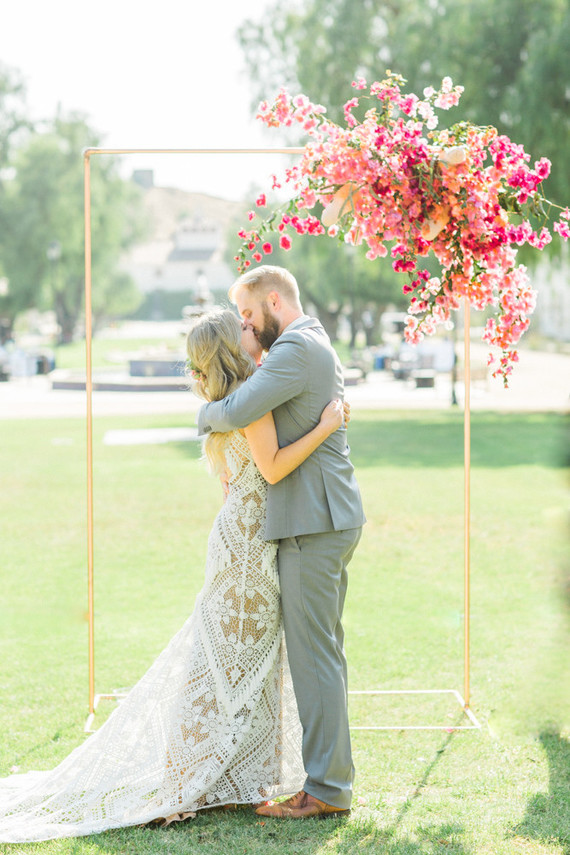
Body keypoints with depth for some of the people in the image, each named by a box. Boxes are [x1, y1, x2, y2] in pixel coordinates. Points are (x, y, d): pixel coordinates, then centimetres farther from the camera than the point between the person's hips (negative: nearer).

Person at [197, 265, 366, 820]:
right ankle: (329, 770, 19)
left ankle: (325, 790, -3)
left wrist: (206, 415, -2)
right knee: (323, 653, 13)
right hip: (326, 521, 11)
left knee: (314, 655, -7)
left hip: (314, 524, -11)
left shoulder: (296, 348, -14)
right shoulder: (318, 348, 20)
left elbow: (237, 411, -24)